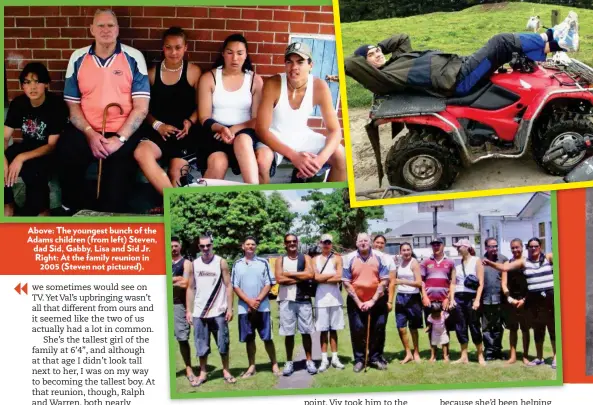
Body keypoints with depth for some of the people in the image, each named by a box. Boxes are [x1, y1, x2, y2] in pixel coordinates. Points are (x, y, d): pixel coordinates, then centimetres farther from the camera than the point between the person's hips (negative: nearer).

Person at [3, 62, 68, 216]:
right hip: (28, 146, 5)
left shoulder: (56, 105, -21)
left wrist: (22, 158, -36)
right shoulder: (18, 103, -6)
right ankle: (8, 205, 2)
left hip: (49, 152, -5)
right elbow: (5, 137, -7)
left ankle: (42, 210, -9)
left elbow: (52, 145, -22)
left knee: (31, 170, -35)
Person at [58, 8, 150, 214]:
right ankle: (71, 211, 0)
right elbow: (73, 105, 7)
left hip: (123, 132, -1)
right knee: (65, 154, -25)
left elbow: (141, 107, -5)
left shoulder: (134, 58, -1)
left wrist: (119, 138, -16)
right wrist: (90, 134, -11)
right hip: (86, 131, 2)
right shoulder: (78, 58, 6)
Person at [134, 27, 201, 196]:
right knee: (141, 153, -31)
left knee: (175, 171, -26)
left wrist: (190, 122, -10)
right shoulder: (152, 73, 11)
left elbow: (200, 106, 9)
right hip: (158, 130, 1)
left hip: (185, 131, -1)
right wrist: (157, 125, -8)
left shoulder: (193, 72, 6)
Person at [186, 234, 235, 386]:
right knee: (201, 345, 7)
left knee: (223, 343, 6)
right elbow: (191, 288, 8)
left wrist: (230, 308, -8)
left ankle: (226, 371, 19)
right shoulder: (194, 264, 6)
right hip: (199, 312, 2)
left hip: (218, 311, -2)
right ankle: (203, 373, 17)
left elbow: (228, 286, -3)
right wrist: (189, 310, 4)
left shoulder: (221, 262, -2)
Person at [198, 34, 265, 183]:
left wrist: (235, 129, -15)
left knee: (242, 140, -39)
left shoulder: (255, 80, 9)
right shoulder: (208, 78, 7)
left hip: (244, 133, 1)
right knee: (218, 163, -36)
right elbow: (204, 118, 2)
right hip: (216, 132, 0)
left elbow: (257, 119, 3)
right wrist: (221, 128, -21)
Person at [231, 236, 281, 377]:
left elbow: (269, 283, 0)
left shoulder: (263, 263, 3)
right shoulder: (237, 265, 6)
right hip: (244, 308, 1)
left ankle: (274, 365, 7)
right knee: (249, 339, 6)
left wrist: (258, 300, -12)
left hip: (262, 307, -1)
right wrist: (249, 301, -11)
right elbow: (235, 286, 2)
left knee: (267, 337, 0)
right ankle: (252, 367, 13)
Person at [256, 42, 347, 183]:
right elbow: (261, 129, -25)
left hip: (301, 136, 3)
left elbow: (335, 130, -14)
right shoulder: (273, 85, -23)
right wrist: (293, 156, -38)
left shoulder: (319, 87, -16)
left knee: (340, 156, -16)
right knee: (262, 160, -35)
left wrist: (321, 158, -35)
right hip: (274, 137, -3)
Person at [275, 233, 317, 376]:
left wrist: (290, 274, -9)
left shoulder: (305, 258, 6)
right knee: (288, 333, 4)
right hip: (286, 301, 0)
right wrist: (301, 277, -10)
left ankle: (309, 361, 14)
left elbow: (310, 275, -11)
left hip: (304, 300, 0)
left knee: (306, 332, 4)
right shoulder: (280, 260, 6)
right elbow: (279, 279, -10)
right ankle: (289, 362, 14)